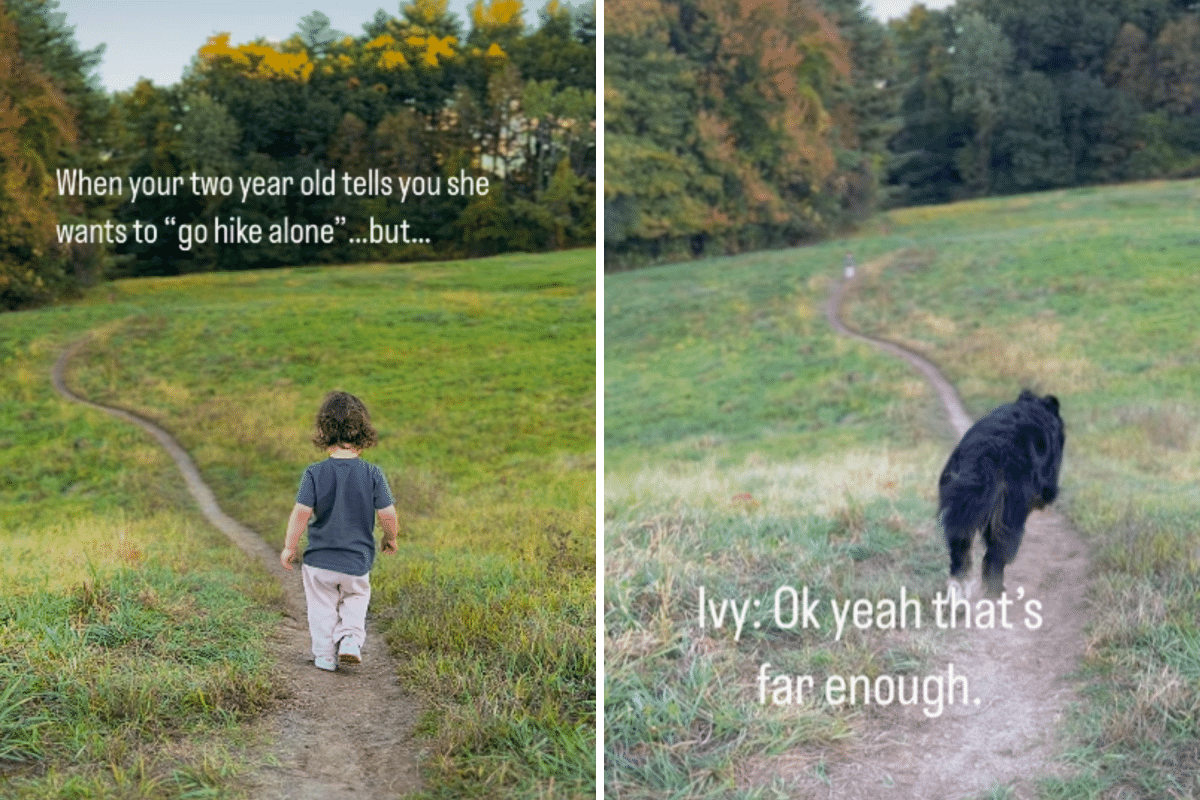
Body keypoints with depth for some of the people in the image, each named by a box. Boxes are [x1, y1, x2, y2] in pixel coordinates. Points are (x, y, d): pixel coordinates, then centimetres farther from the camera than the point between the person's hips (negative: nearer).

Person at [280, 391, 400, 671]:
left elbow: (301, 513, -13)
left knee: (322, 607, 17)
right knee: (356, 599, 24)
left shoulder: (314, 473, -11)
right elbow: (387, 515, -8)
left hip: (319, 559, -1)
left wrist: (289, 547, -1)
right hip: (357, 561, 1)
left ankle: (325, 655, 18)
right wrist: (390, 538, 12)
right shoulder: (372, 474, -9)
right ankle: (350, 639, 5)